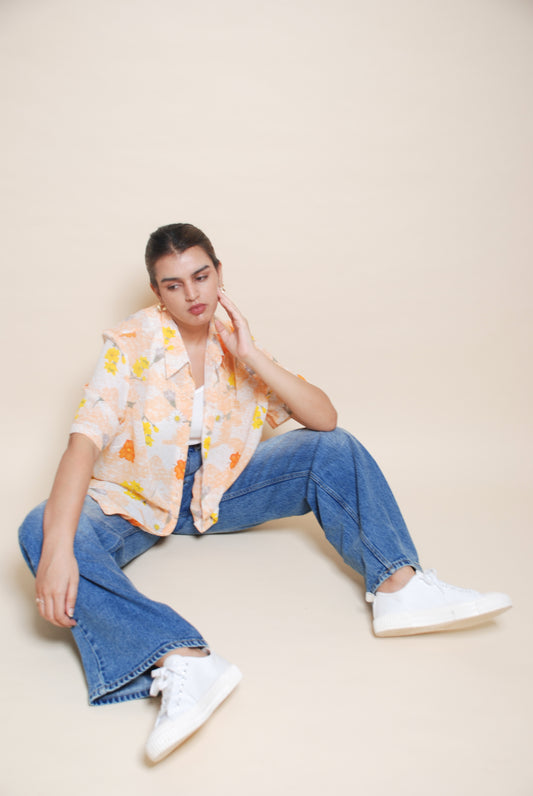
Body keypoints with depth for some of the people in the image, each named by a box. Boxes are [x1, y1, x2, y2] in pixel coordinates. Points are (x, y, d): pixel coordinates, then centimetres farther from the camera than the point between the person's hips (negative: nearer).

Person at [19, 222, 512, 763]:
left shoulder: (237, 348, -2)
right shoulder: (132, 342, -13)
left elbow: (324, 418, -9)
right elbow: (86, 438, -26)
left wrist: (252, 356, -20)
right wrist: (58, 546, -39)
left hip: (217, 489, 3)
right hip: (134, 499, -2)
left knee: (333, 448, -13)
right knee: (40, 531, -34)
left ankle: (400, 587, -24)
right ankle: (183, 663, -49)